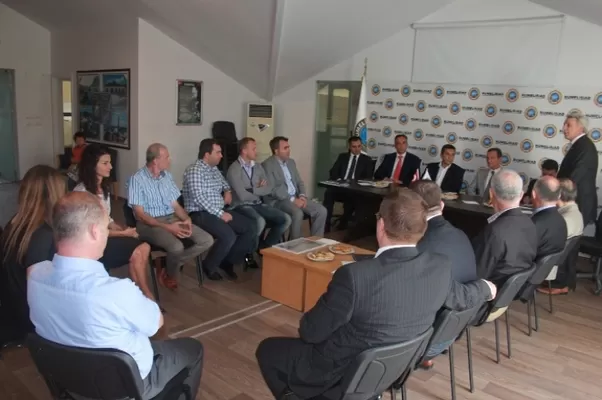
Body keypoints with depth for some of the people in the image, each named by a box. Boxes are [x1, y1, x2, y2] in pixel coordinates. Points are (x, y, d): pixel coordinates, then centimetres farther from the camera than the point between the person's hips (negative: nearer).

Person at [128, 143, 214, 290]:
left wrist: (187, 219, -9)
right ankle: (171, 274, 0)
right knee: (177, 247, -35)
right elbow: (140, 213, -12)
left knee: (207, 240, -12)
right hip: (149, 224, -7)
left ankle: (169, 267, 0)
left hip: (172, 219, 7)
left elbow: (175, 205, 13)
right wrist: (167, 227, -21)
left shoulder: (167, 176, 12)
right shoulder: (137, 179, -8)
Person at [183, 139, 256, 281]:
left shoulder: (215, 169, 14)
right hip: (200, 214, -9)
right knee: (229, 236, -31)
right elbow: (198, 198, -22)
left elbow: (224, 183, 35)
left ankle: (228, 261, 7)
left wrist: (228, 191, 11)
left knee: (250, 228, -5)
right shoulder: (194, 170, -13)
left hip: (220, 211, 9)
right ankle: (209, 266, -5)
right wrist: (220, 214, -22)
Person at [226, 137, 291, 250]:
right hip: (242, 206, -7)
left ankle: (265, 245, 9)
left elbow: (269, 188, 3)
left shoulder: (258, 167, 11)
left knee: (286, 219, -9)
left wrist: (252, 190, -13)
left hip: (258, 204, 7)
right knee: (260, 222, -36)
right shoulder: (234, 169, -12)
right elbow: (243, 196, -20)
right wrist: (259, 190, -1)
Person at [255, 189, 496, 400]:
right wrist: (485, 288, 29)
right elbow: (461, 298, 7)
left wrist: (308, 325, 4)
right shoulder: (440, 268, -16)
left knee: (268, 349, 17)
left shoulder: (355, 275, -33)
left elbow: (311, 332, -20)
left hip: (343, 375, -6)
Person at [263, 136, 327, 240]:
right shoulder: (267, 165, -9)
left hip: (297, 197, 7)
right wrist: (292, 199, -21)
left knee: (321, 210, -10)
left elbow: (299, 182, 17)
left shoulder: (291, 162, 16)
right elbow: (272, 189, -17)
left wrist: (302, 195, -5)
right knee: (298, 213, -35)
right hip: (278, 200, -7)